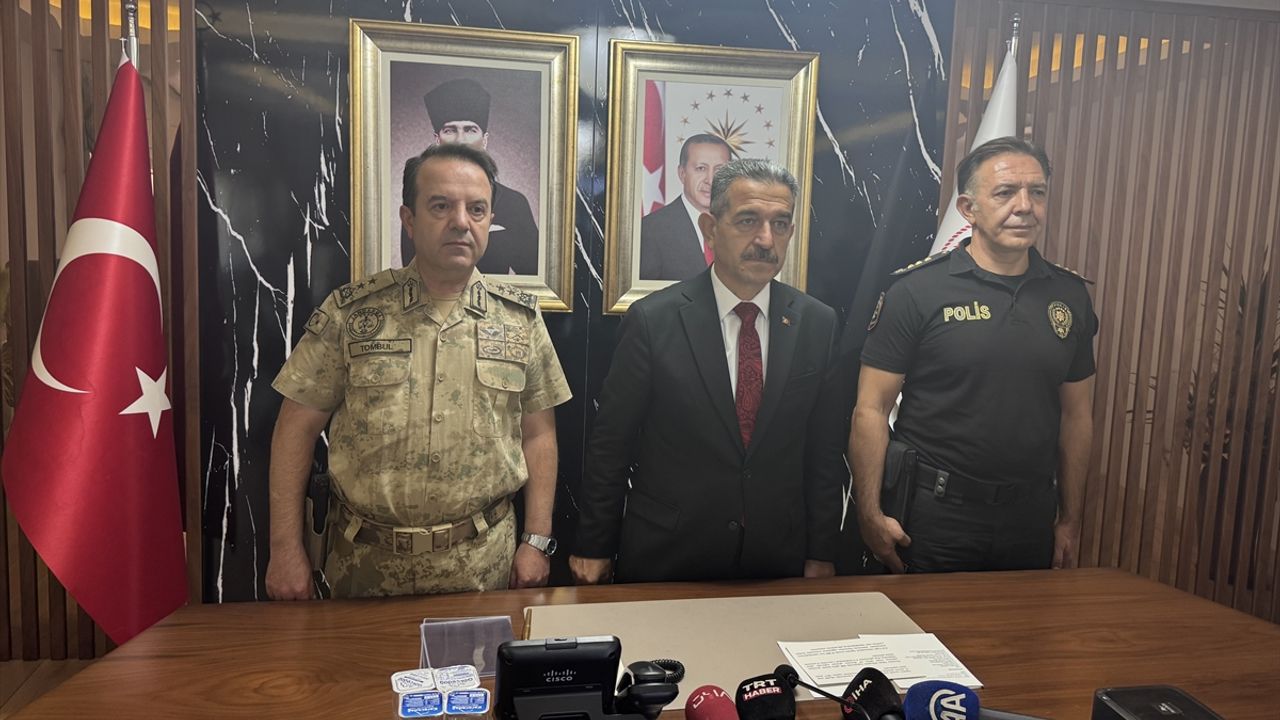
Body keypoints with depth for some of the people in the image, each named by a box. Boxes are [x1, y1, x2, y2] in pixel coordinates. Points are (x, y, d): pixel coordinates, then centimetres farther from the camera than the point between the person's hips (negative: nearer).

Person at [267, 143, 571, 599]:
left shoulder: (520, 319, 0)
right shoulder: (349, 311, -4)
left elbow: (537, 434, 3)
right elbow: (298, 428, -1)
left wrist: (536, 541, -2)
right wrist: (286, 549, -4)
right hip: (366, 562, 0)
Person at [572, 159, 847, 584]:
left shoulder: (817, 324, -2)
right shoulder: (652, 320, -12)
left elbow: (825, 450, 2)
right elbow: (610, 446, -6)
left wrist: (821, 555, 4)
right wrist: (593, 549, -1)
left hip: (777, 561, 3)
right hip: (665, 557, -2)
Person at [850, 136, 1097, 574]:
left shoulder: (1071, 295, 5)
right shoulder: (917, 290, -10)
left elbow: (1076, 415, 11)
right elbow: (871, 409, -11)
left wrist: (1070, 520, 11)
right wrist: (870, 515, -14)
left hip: (1032, 517, 5)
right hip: (934, 517, -4)